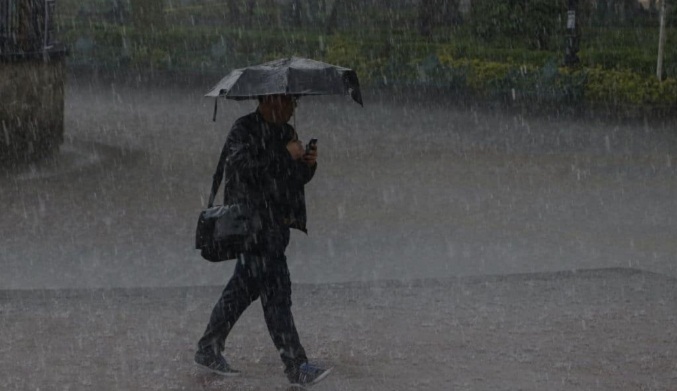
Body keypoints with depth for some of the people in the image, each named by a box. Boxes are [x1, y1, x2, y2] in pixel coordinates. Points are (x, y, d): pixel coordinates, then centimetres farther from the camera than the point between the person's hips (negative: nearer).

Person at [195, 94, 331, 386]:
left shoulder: (285, 132, 14)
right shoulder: (243, 130, -10)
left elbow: (297, 180, 17)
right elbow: (243, 167, -26)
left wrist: (308, 164, -5)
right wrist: (285, 154, -22)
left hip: (276, 223, 9)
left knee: (245, 288, 15)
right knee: (276, 291, -10)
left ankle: (208, 350, 27)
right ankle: (296, 367, -10)